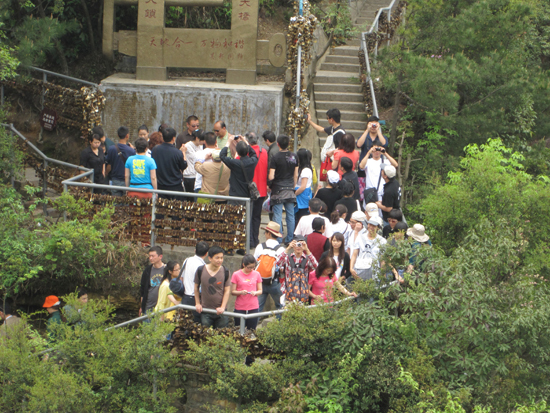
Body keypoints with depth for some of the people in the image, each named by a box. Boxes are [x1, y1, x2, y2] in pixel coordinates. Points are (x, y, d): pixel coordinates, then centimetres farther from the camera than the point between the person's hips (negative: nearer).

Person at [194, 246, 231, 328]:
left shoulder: (225, 272, -5)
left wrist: (222, 307, -10)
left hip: (220, 310, 0)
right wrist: (197, 303, 6)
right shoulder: (201, 270, -5)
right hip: (205, 309, 1)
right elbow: (196, 287, 9)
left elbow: (227, 291, -2)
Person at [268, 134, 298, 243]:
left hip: (278, 190, -5)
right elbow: (296, 175, 10)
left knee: (277, 216, -1)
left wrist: (269, 184, 5)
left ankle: (278, 240, -2)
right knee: (290, 215, 9)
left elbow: (271, 177, -14)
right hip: (290, 190, 5)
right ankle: (289, 239, 14)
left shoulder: (276, 157, -12)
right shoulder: (294, 156, 4)